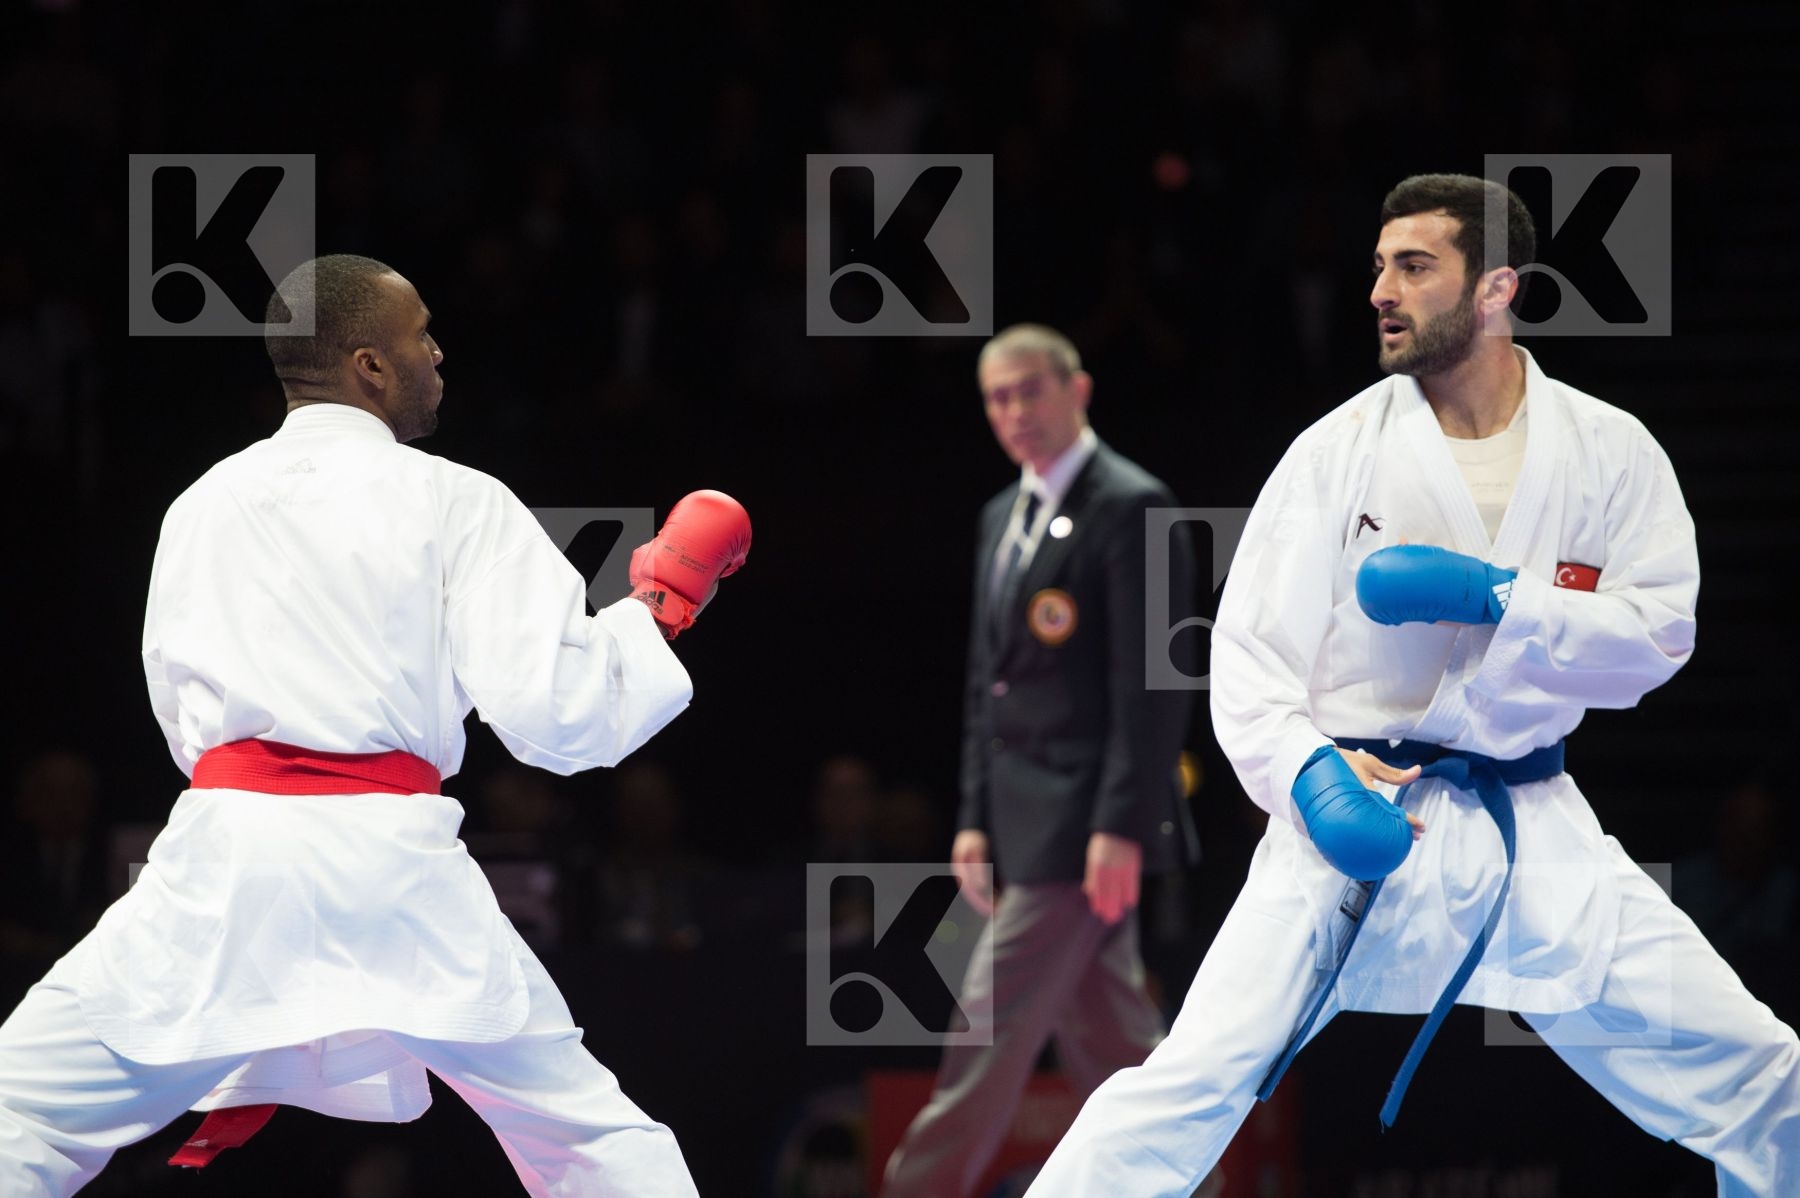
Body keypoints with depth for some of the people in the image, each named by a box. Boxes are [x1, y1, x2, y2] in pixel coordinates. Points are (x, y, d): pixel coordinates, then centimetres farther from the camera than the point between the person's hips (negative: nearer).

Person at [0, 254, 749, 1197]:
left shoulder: (200, 507, 15)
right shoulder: (454, 502, 4)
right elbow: (557, 714, -1)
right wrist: (660, 606, 14)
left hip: (225, 859, 1)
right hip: (393, 867, -1)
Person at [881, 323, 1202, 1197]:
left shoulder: (1131, 509, -10)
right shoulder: (1003, 517, 18)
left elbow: (1151, 683, -15)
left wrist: (1121, 827, -21)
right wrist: (976, 818, 13)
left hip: (1085, 822, -9)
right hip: (1027, 819, 9)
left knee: (992, 1027, -10)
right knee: (1108, 1041, 10)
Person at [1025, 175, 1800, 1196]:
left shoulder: (1609, 452, -1)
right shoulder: (1340, 450, -3)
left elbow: (1658, 634, -7)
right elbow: (1251, 652, -4)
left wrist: (1489, 597, -20)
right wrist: (1310, 776, -22)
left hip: (1532, 829, 2)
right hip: (1358, 815, -2)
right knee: (1190, 1083, -17)